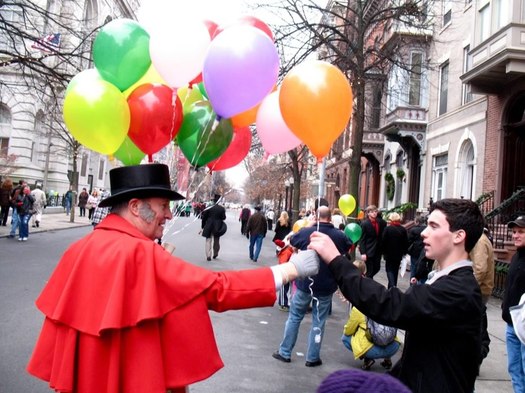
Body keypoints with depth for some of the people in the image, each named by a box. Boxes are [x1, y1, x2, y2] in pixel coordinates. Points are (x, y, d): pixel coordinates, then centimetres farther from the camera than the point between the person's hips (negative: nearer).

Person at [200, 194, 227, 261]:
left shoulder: (209, 208, -6)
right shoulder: (222, 209, -6)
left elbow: (204, 218, -3)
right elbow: (223, 218, -2)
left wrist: (202, 227, 6)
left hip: (209, 227, -1)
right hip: (218, 227, 1)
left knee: (208, 241, 5)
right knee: (216, 241, 19)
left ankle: (208, 256, -5)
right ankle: (215, 254, 32)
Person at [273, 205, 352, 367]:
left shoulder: (306, 232, -11)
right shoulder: (339, 236, -8)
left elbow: (291, 241, 11)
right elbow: (349, 247, 15)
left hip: (305, 283, 0)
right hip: (326, 286, 1)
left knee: (294, 317, 14)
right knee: (318, 321, 11)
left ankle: (284, 352, 21)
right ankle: (312, 357, 17)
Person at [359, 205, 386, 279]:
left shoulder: (380, 222, 3)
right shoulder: (364, 223, -12)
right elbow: (362, 239, -13)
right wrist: (363, 253, -18)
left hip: (378, 250, 6)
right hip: (369, 251, -6)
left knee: (377, 268, 13)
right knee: (370, 271, 2)